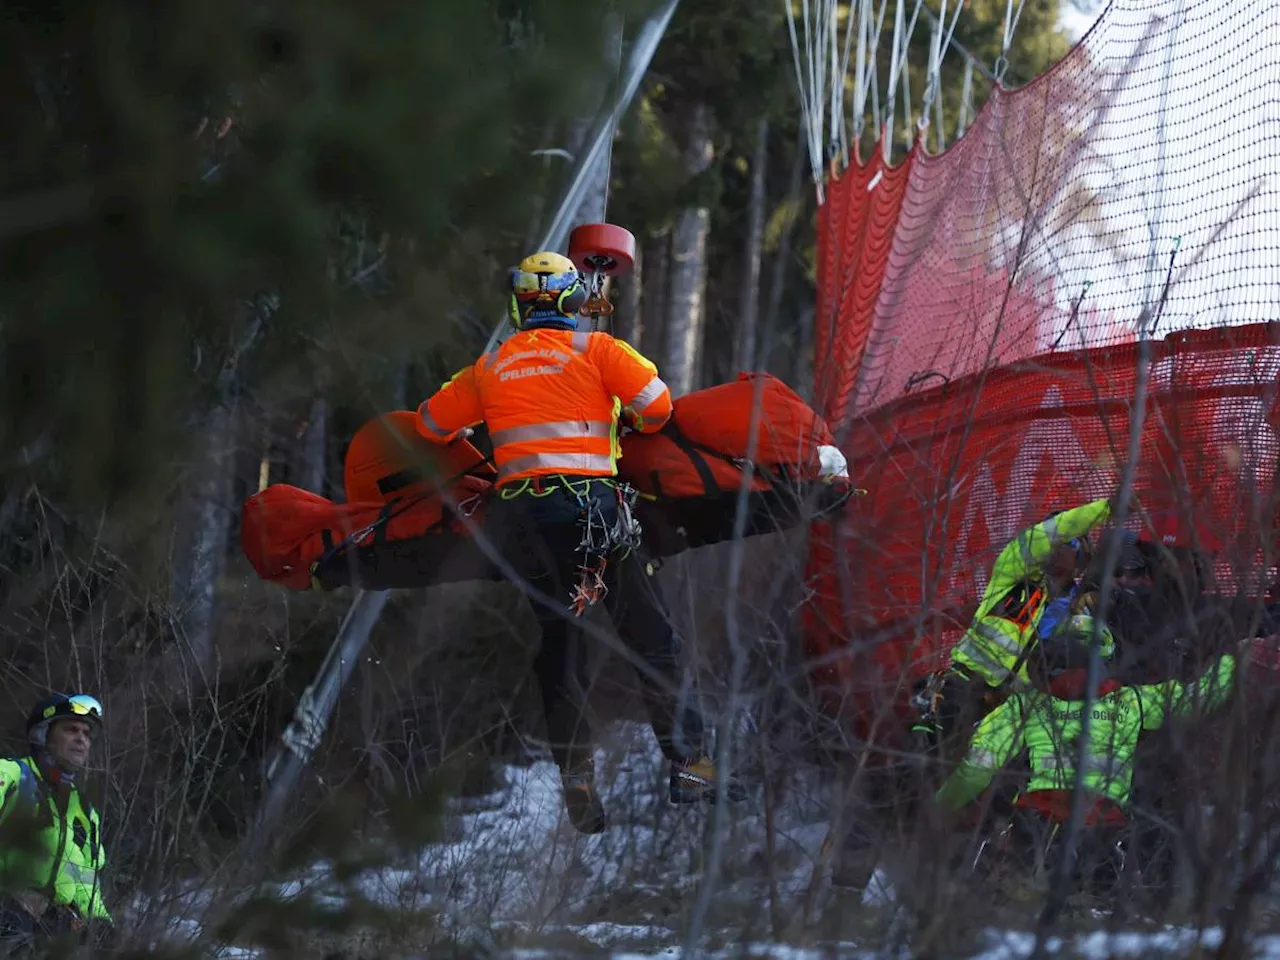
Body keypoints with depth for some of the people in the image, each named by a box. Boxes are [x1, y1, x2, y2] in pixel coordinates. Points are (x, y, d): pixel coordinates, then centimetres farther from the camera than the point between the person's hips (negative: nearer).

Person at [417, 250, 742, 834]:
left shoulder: (490, 368, 15)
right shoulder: (594, 349, 4)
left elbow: (432, 423, 23)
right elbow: (656, 403, -4)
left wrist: (474, 441, 43)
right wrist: (638, 426, 19)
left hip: (521, 515, 3)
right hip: (591, 500, -3)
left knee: (559, 653, 10)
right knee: (652, 641, 2)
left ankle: (577, 784, 3)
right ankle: (688, 766, -4)